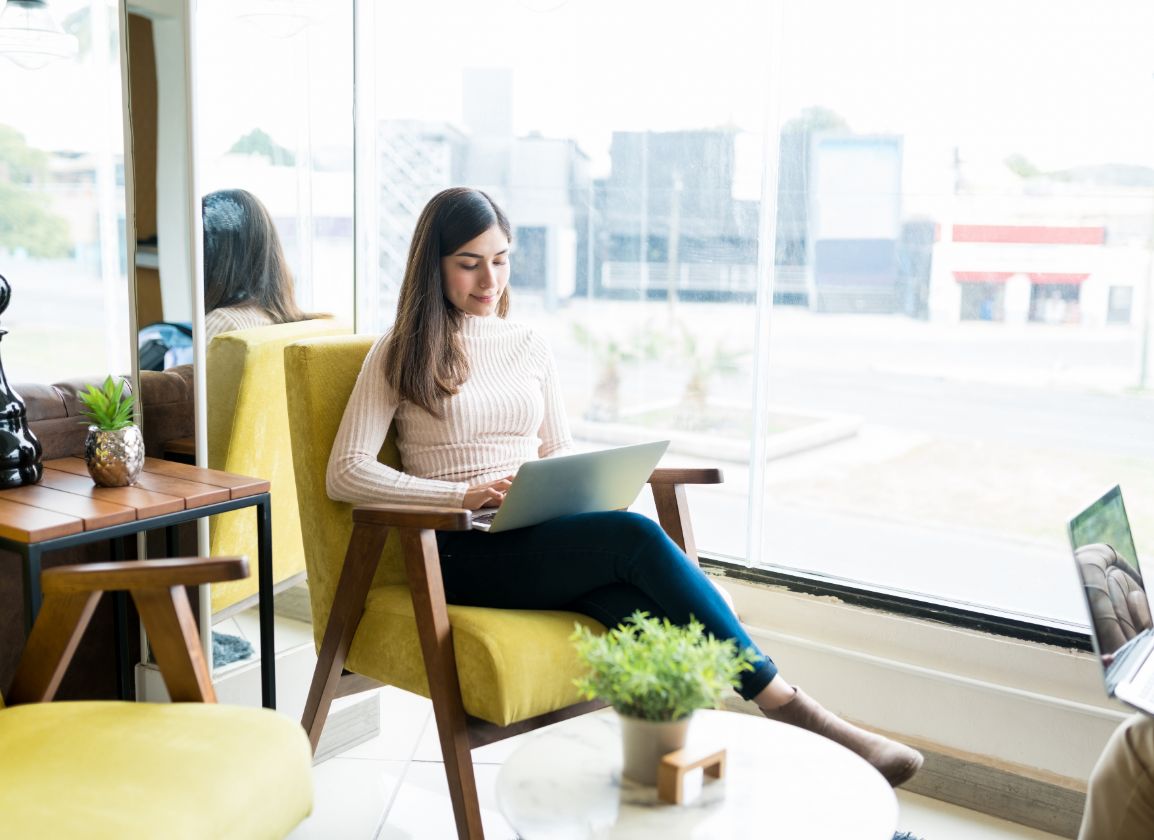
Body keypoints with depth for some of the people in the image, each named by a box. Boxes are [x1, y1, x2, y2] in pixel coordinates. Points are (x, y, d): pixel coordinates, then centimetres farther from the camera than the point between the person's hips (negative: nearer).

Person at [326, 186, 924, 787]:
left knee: (645, 610, -31)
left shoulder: (530, 348, 18)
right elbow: (345, 474, -4)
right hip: (464, 552, -4)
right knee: (637, 537, -30)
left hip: (546, 537, 4)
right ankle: (791, 709, -23)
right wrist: (464, 494, -17)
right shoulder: (400, 354, 5)